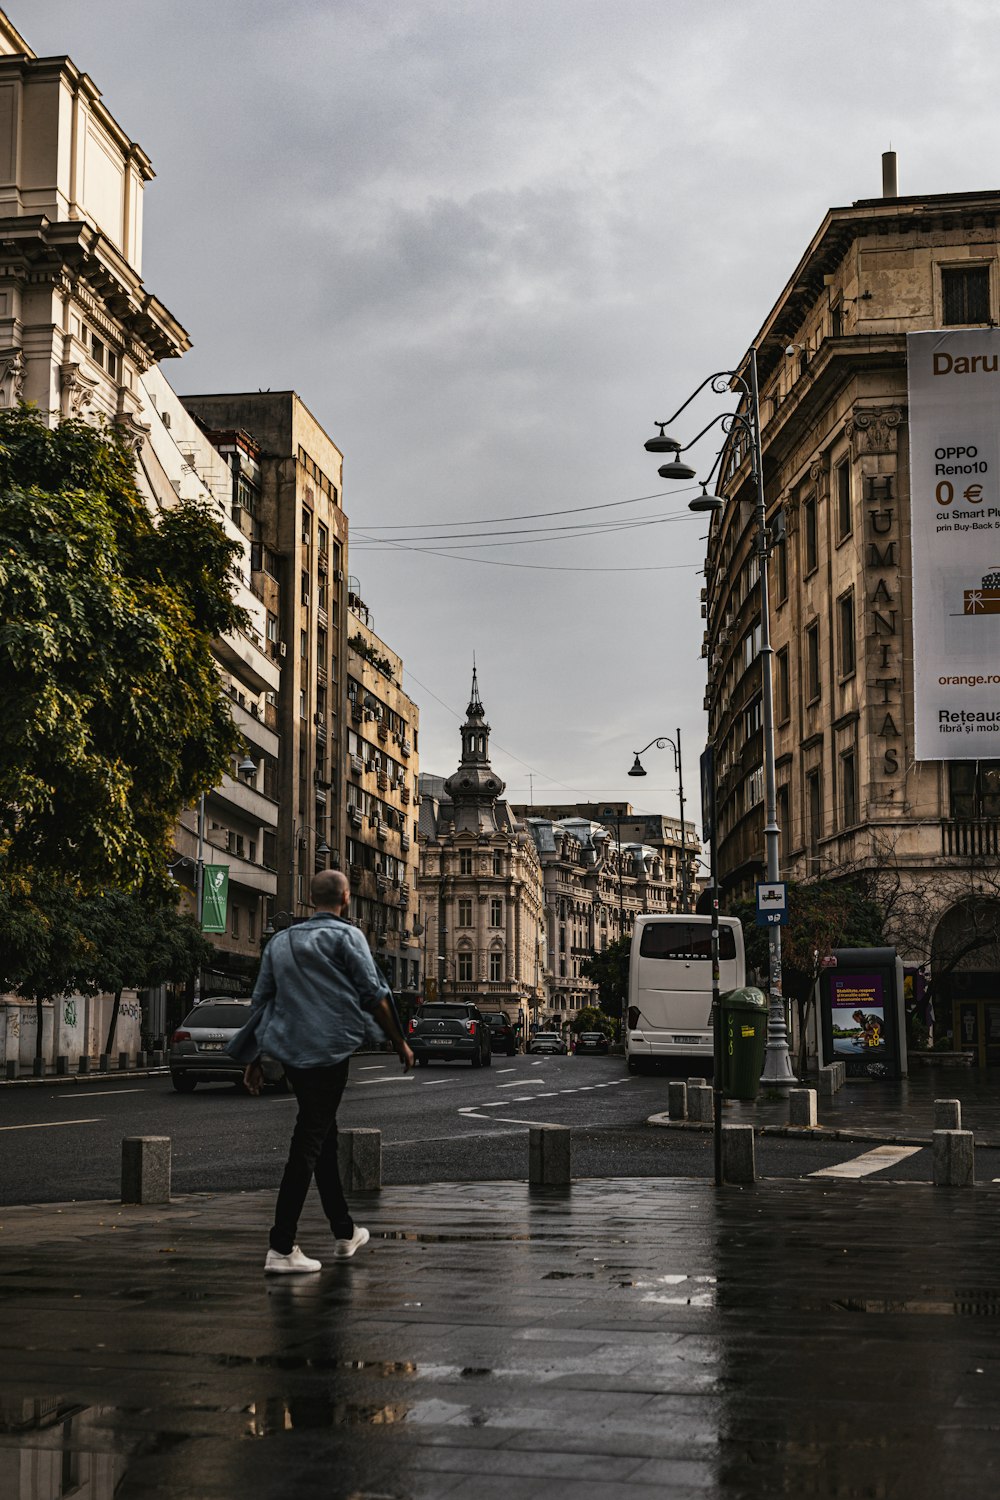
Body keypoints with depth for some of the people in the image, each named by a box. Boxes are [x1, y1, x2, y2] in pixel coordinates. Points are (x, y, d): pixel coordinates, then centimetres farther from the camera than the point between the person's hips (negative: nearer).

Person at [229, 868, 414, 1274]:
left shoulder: (280, 940, 16)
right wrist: (399, 1042, 3)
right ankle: (281, 1248, -11)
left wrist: (253, 1060, 18)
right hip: (329, 1048, -7)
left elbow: (261, 1001, 15)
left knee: (323, 1135, 19)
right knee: (309, 1142, -7)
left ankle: (345, 1232, 28)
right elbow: (373, 994, -6)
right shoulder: (346, 935, -3)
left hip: (289, 1050, 7)